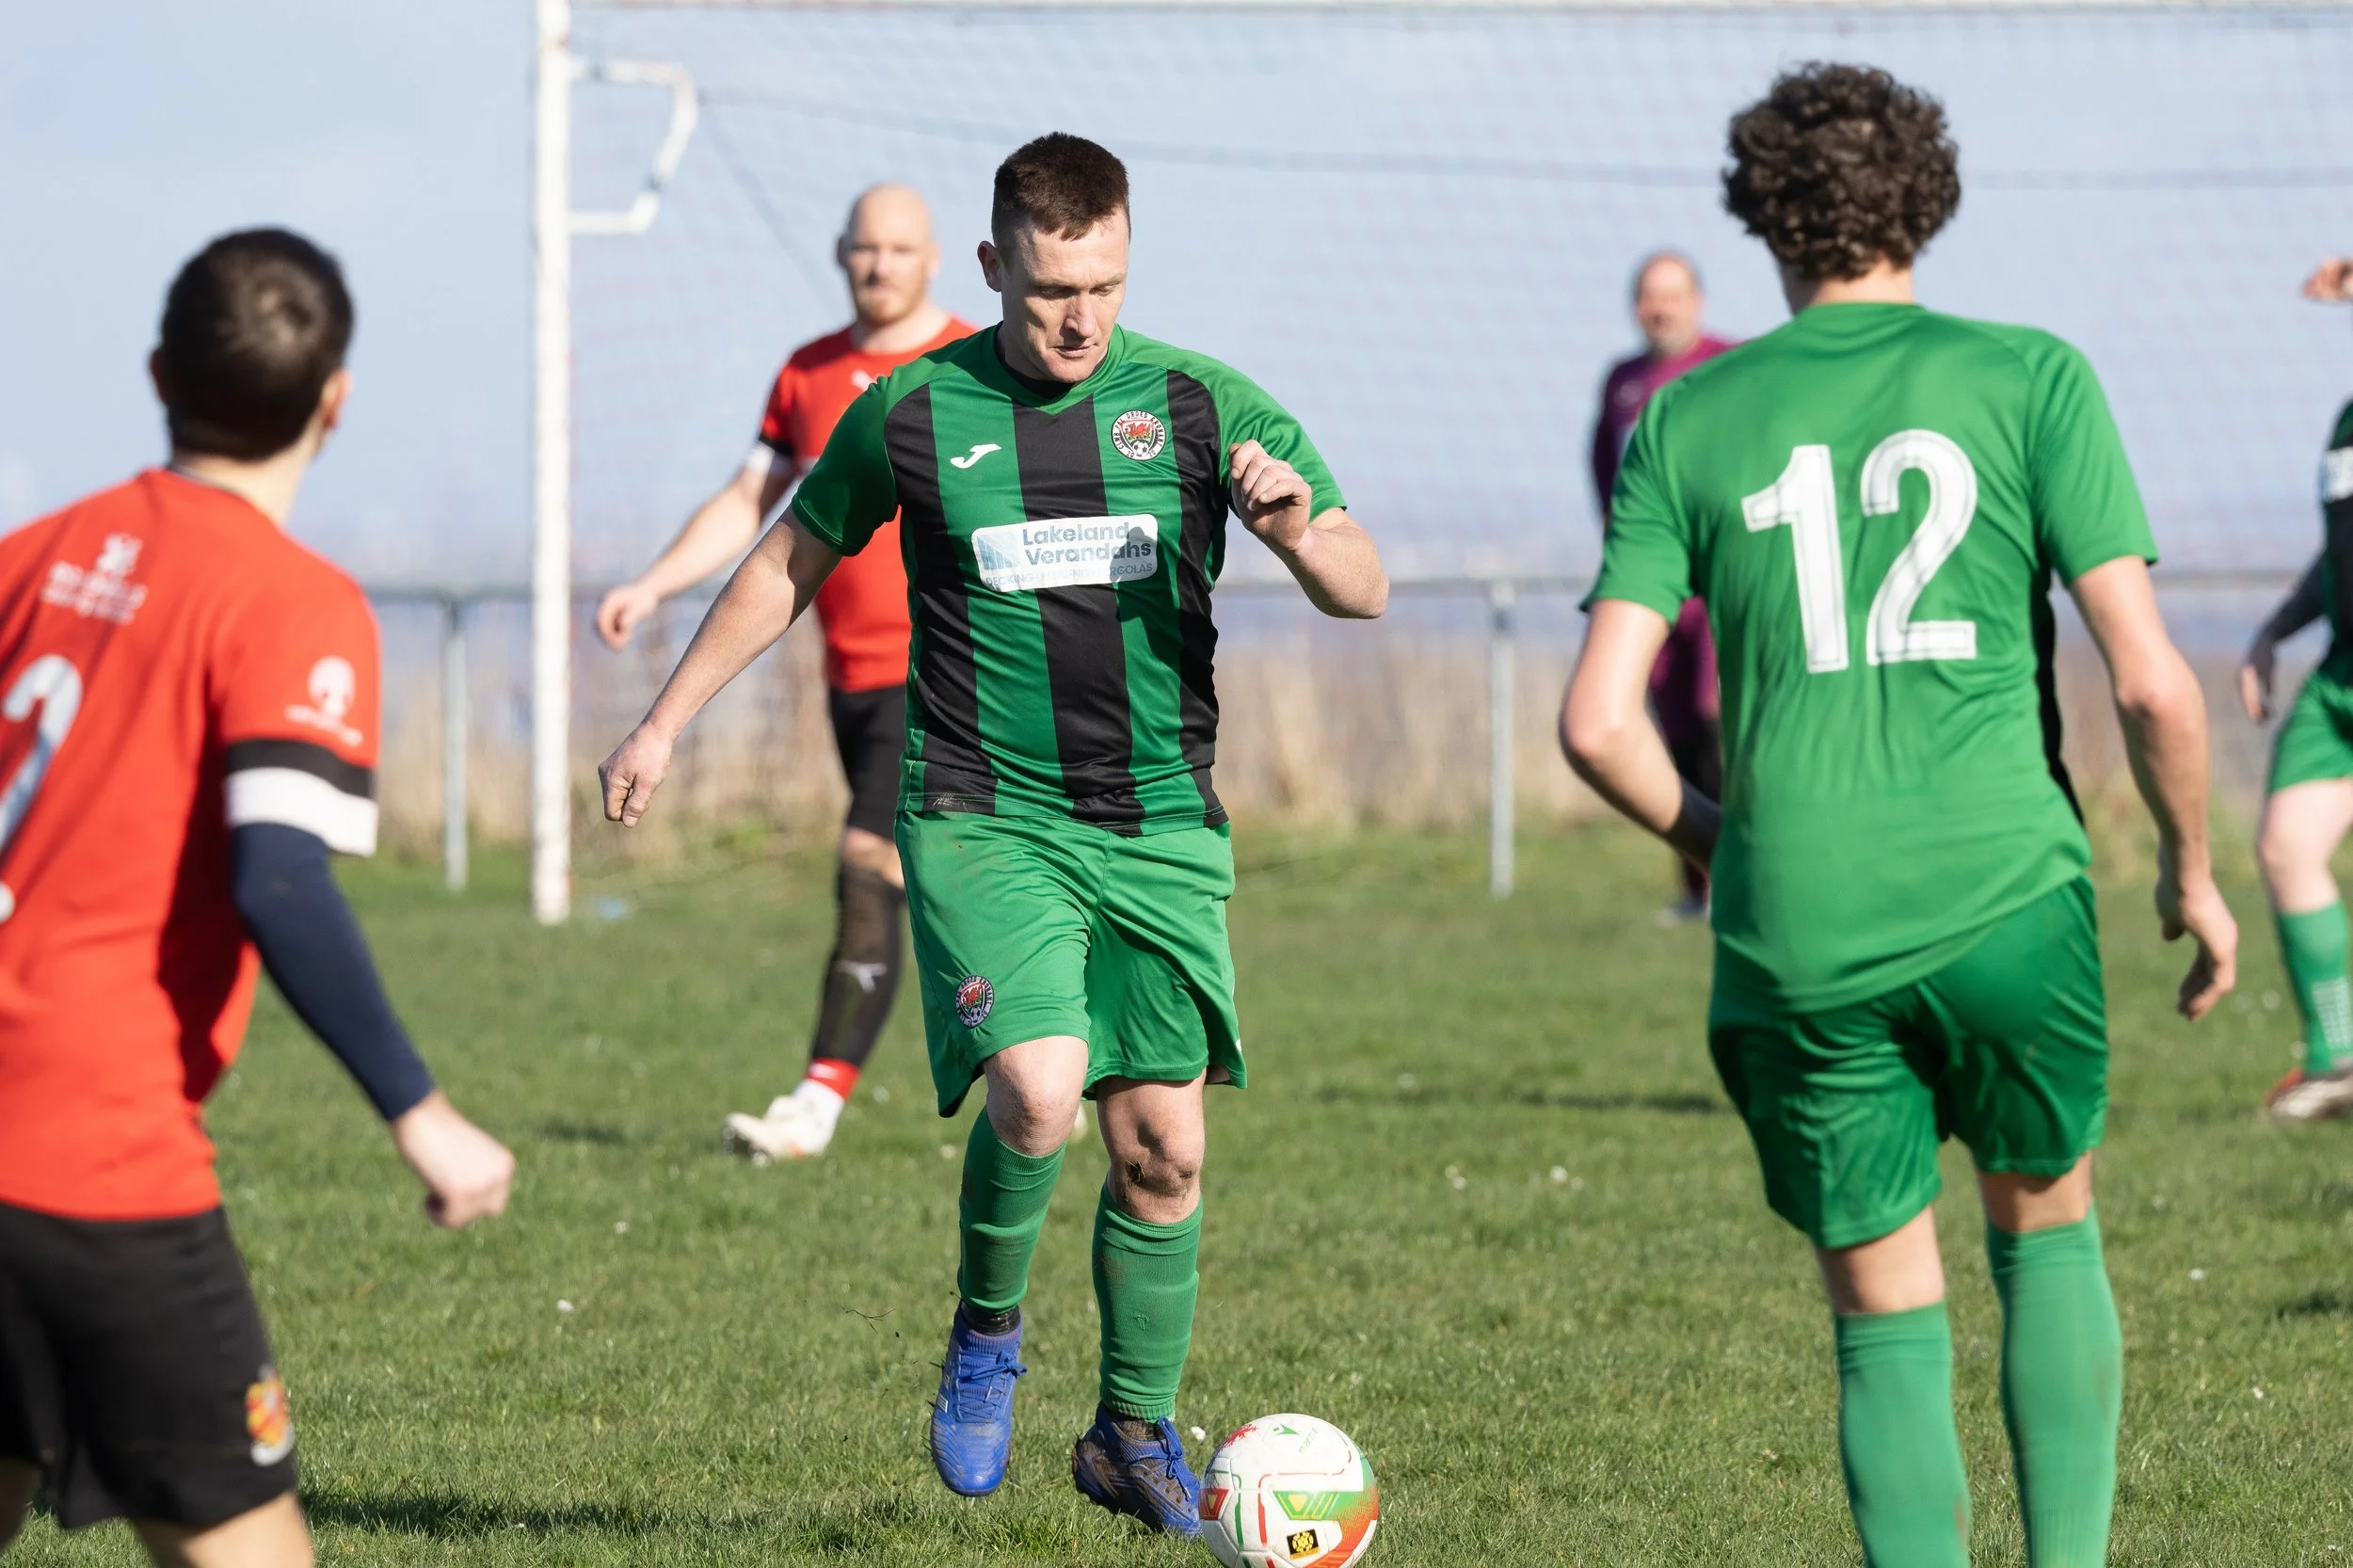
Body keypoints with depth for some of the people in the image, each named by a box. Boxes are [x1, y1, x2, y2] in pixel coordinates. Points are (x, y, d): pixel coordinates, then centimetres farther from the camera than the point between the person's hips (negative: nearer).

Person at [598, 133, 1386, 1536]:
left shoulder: (1200, 405, 0)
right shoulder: (912, 416, -1)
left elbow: (1366, 591, 1)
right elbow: (792, 563, 16)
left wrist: (1299, 534, -21)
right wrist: (666, 723, 17)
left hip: (1160, 827, 2)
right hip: (983, 822, -2)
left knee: (1163, 1144, 2)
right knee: (1038, 1087, -23)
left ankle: (1136, 1434, 20)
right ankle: (986, 1339, 4)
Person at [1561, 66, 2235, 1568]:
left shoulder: (1690, 424, 8)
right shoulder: (2029, 378, 3)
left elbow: (1597, 722, 3)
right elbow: (2152, 682, -3)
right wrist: (2192, 868, 13)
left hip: (1797, 936, 1)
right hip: (2005, 892, -1)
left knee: (1887, 1318, 10)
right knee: (2048, 1227, 22)